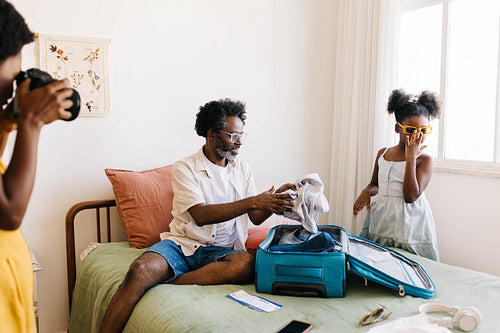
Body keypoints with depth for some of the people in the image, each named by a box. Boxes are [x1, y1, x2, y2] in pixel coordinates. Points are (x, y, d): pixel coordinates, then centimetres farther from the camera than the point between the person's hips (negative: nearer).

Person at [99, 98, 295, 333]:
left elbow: (256, 218, 13)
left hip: (220, 251, 3)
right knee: (141, 269, -33)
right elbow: (201, 215, -15)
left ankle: (162, 285, -29)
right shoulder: (185, 168, -1)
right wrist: (253, 202, -21)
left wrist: (274, 200, -8)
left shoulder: (242, 170, 14)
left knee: (245, 263, -34)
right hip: (182, 243, -2)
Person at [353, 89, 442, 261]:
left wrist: (411, 158, -18)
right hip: (379, 221, 4)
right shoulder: (383, 153, 9)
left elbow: (411, 196, -18)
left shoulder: (424, 160, -6)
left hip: (409, 226, -4)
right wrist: (366, 192, -2)